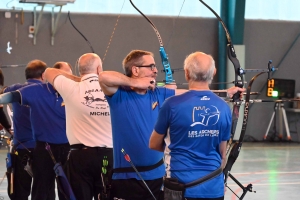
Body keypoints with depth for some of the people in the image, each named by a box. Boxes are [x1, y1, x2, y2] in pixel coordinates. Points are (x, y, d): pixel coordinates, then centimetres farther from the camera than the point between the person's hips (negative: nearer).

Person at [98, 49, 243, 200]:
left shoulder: (159, 94, 9)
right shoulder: (120, 95, -9)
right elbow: (104, 77, -28)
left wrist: (227, 92, 17)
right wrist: (134, 83, -16)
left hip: (157, 174, 6)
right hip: (127, 178, -6)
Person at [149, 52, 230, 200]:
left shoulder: (173, 104, -10)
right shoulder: (223, 108, -1)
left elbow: (154, 144, 4)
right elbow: (222, 154, 9)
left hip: (181, 186, -3)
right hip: (214, 187, 3)